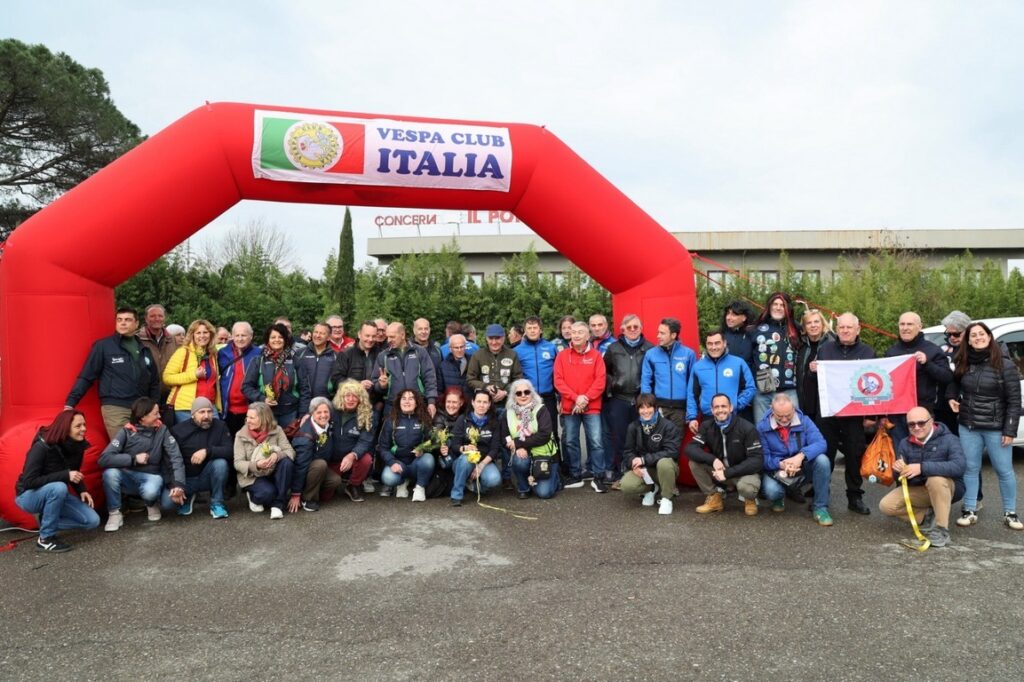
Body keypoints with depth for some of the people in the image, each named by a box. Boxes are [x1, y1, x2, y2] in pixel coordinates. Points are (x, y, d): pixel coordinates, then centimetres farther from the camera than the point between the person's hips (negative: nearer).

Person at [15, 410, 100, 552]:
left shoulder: (77, 446, -9)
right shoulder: (42, 447, -27)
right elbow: (29, 481, -30)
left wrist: (82, 490, -10)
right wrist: (65, 475, -36)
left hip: (54, 494, 6)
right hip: (29, 495, -5)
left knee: (92, 521, -11)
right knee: (58, 487, -39)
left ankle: (47, 519, 8)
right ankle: (45, 539, -23)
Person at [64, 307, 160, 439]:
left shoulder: (144, 350, 14)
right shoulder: (103, 346, 0)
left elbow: (154, 382, 19)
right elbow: (85, 377, -1)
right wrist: (70, 403, -7)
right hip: (115, 409, -4)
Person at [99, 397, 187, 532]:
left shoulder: (162, 430, -8)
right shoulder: (126, 432, -11)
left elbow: (176, 458, -15)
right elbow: (104, 459, -19)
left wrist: (178, 484, -27)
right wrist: (134, 459, -23)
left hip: (151, 476, -1)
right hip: (128, 476, 1)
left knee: (150, 492, -35)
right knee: (110, 473, -31)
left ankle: (152, 504, 5)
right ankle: (114, 514, -8)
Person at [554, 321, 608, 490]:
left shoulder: (596, 355, 3)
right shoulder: (562, 356, 6)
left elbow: (600, 381, -4)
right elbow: (558, 381, -2)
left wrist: (586, 398, -15)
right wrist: (575, 397, -13)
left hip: (591, 407, -2)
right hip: (569, 407, 2)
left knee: (596, 442, -5)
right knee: (570, 442, 7)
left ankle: (598, 477, 5)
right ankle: (576, 475, 20)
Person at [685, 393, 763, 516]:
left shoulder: (747, 428, -18)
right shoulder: (707, 426, -7)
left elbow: (757, 460, -22)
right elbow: (690, 449, -16)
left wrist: (728, 473, -29)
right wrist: (713, 460, -34)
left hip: (744, 471, -4)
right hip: (719, 469, 4)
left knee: (746, 487, -37)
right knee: (694, 462, -21)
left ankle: (749, 499, 2)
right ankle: (714, 497, -1)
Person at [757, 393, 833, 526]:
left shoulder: (804, 421, -7)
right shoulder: (762, 427, -11)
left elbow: (820, 443, -21)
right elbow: (763, 456, -15)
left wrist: (801, 456, -38)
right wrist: (781, 464, -33)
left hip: (803, 466, 2)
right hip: (776, 470, -2)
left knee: (822, 460, -29)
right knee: (770, 491, -34)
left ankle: (820, 507, -12)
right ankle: (779, 498, 11)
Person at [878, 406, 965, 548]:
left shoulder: (948, 439, -17)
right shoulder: (904, 444, -2)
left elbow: (960, 466, -36)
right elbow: (900, 478, 0)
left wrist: (922, 468, -42)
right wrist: (900, 470, -26)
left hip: (947, 488, -4)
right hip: (917, 490, 4)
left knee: (936, 478, -38)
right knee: (886, 506, -17)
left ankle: (941, 529, -24)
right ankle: (927, 516, 2)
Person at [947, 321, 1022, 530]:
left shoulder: (1005, 365, -8)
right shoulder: (963, 364, 5)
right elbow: (953, 384, 22)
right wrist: (952, 398, 0)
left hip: (996, 428, -4)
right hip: (968, 427, 4)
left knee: (1004, 470, 5)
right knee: (970, 469, 8)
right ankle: (970, 511, 16)